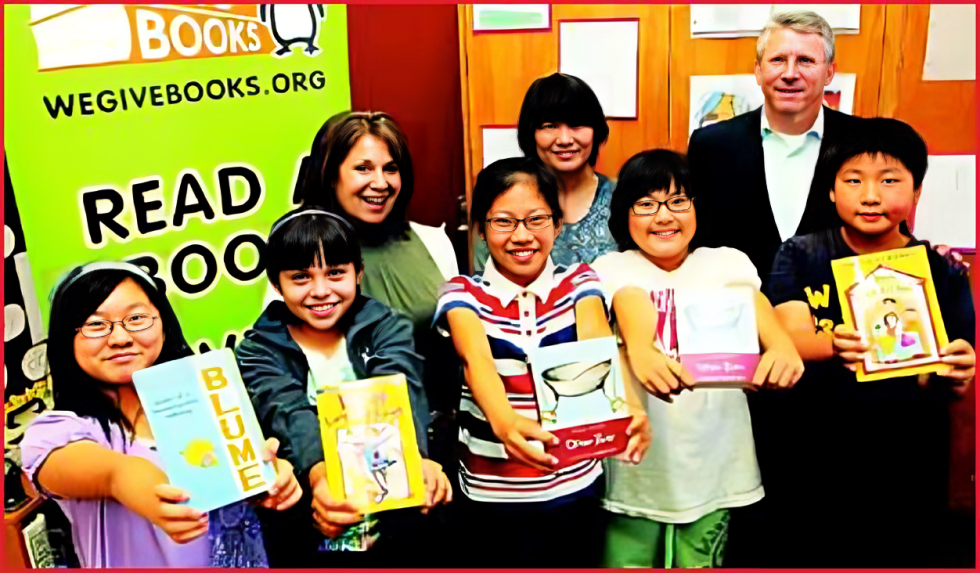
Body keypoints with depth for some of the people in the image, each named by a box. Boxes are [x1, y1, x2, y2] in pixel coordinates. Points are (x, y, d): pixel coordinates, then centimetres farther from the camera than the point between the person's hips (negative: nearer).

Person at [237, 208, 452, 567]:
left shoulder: (387, 329, 6)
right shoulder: (259, 352, 4)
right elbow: (289, 417, -15)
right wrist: (319, 476, -38)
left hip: (397, 527, 1)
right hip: (303, 539, 0)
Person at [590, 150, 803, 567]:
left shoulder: (727, 263, 2)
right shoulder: (613, 269, -2)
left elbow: (752, 304, -19)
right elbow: (633, 311, -25)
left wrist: (780, 343, -43)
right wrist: (640, 351, -48)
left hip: (711, 458, 1)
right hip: (637, 459, -1)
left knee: (698, 563, 12)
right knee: (627, 560, 8)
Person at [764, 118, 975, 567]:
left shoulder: (943, 273, -2)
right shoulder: (800, 257, -3)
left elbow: (948, 382, -3)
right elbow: (789, 339, -15)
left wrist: (955, 375, -27)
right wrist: (834, 345, -37)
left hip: (909, 474, 1)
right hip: (813, 467, 0)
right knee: (801, 557, 12)